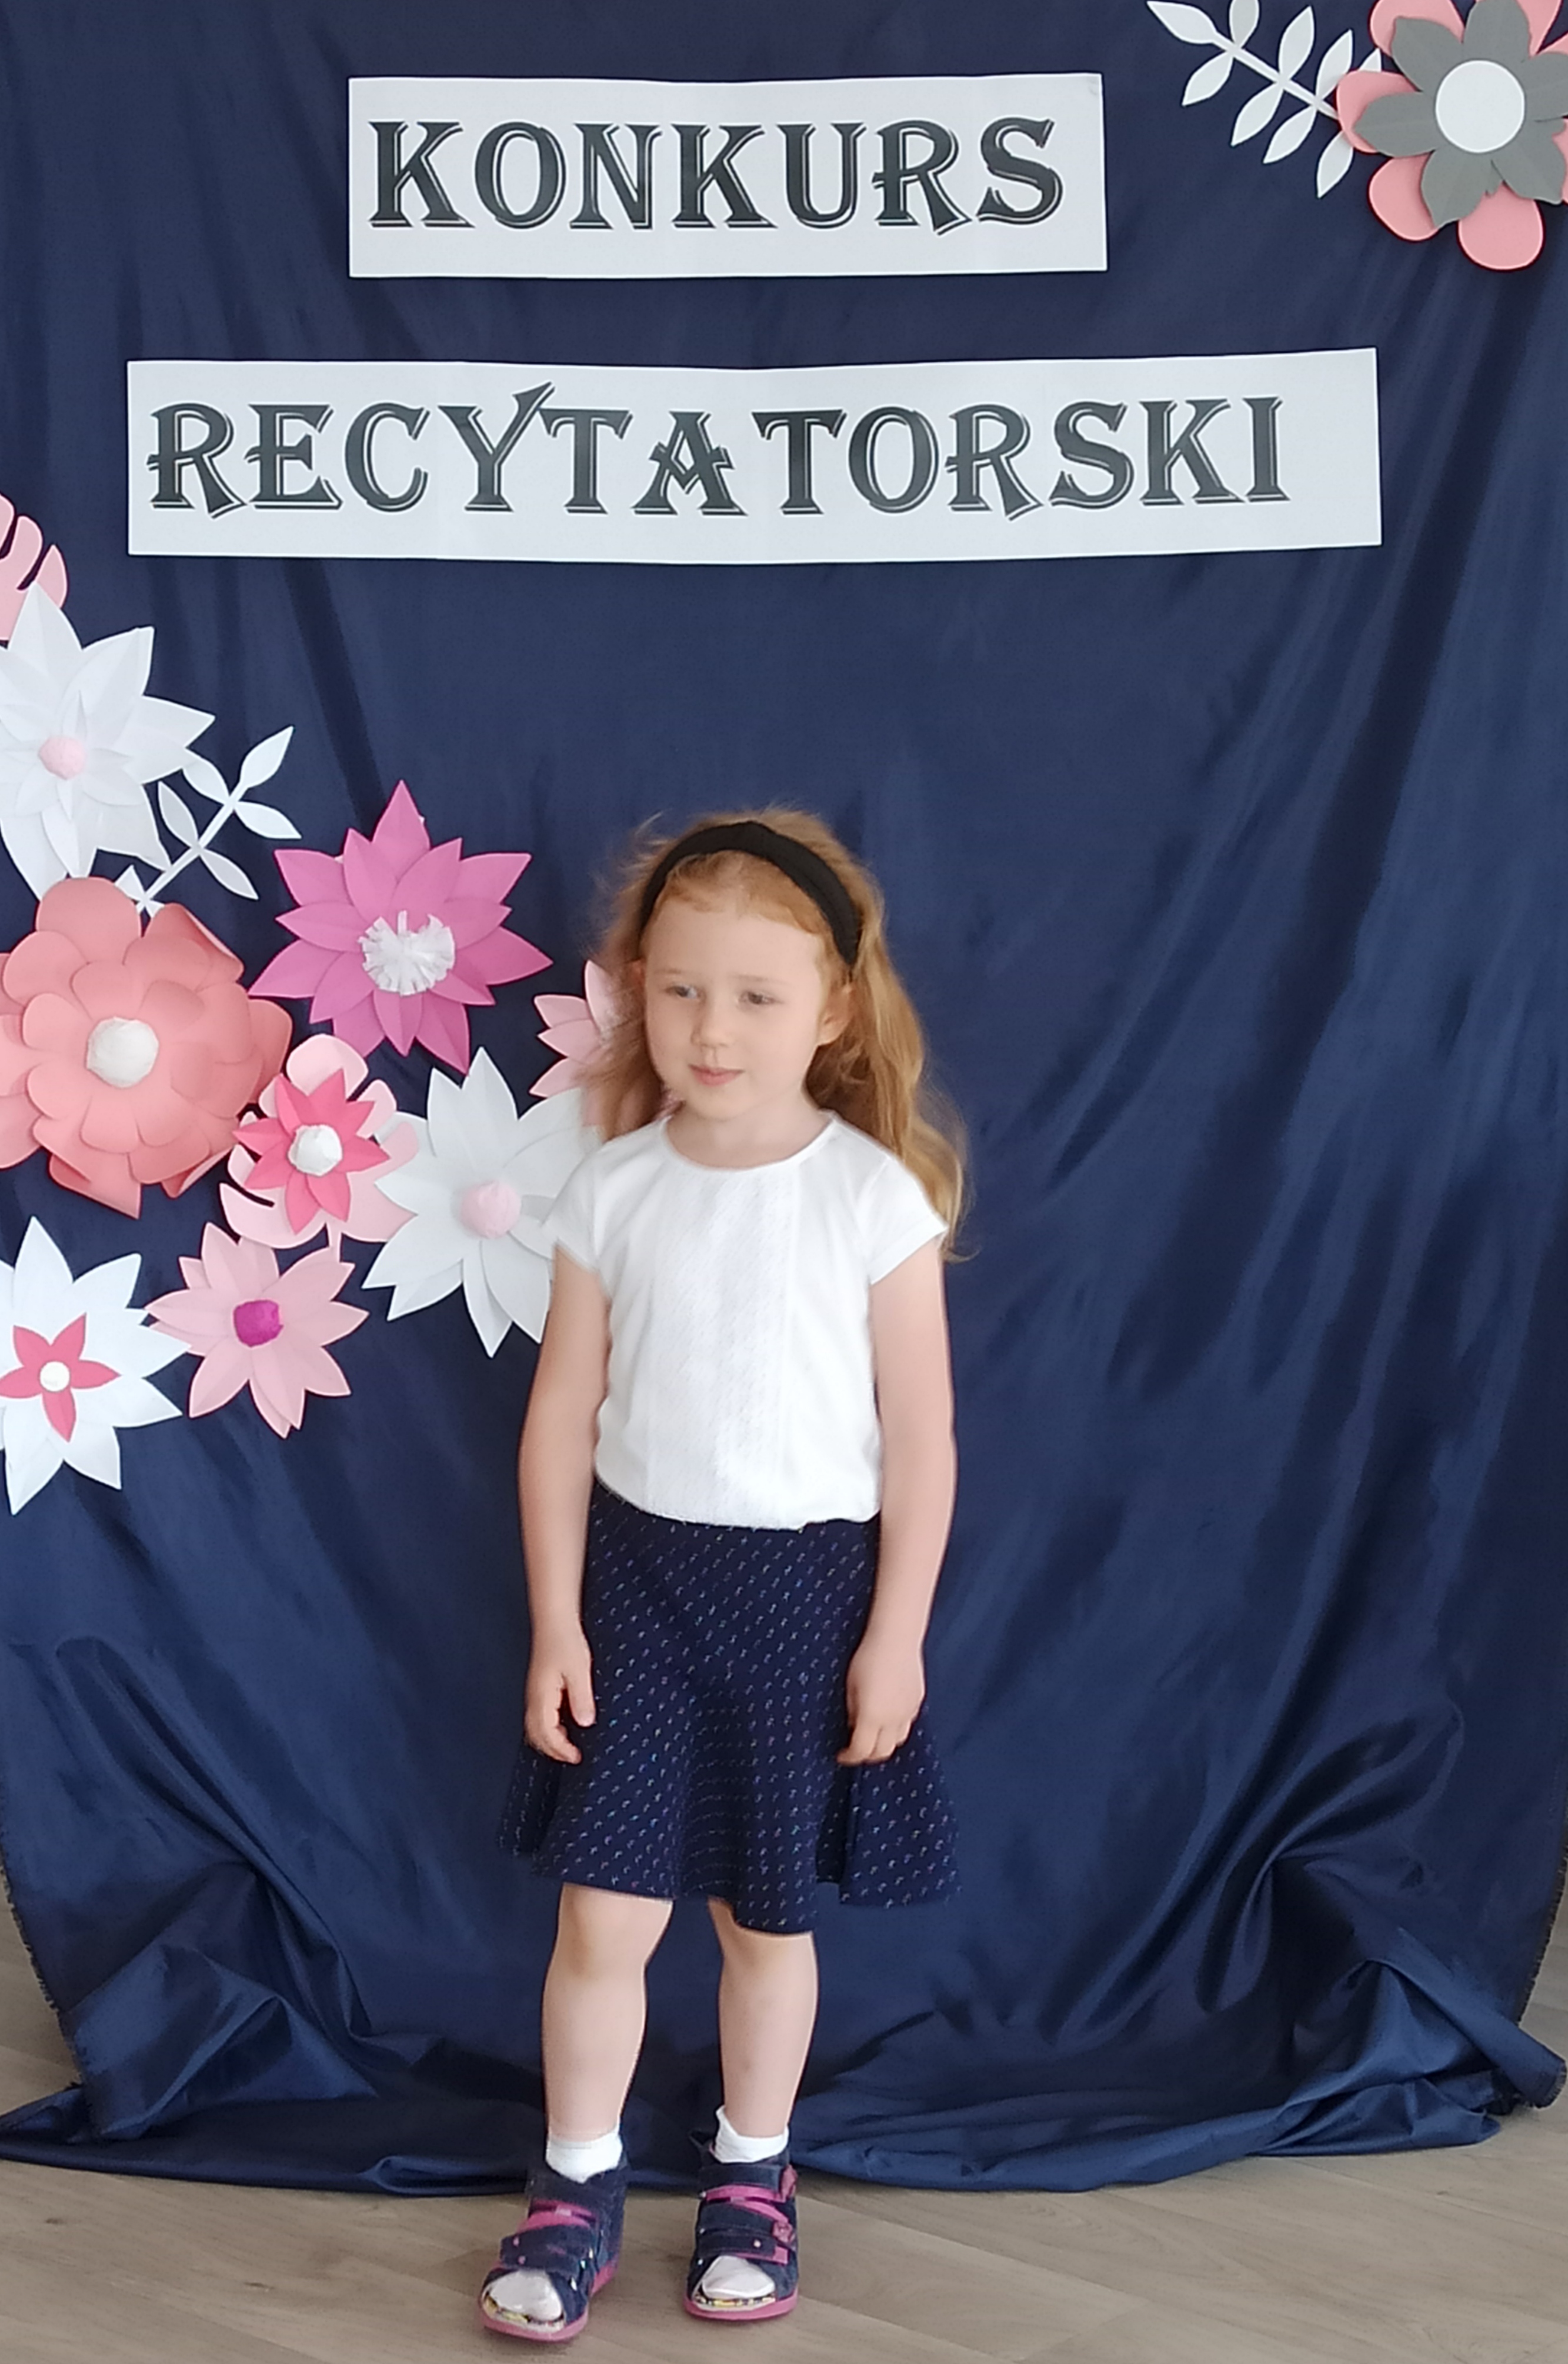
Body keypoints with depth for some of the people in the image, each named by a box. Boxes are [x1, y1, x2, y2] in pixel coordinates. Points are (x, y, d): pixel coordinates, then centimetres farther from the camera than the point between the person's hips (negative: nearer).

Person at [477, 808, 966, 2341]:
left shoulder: (875, 1196, -12)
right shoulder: (612, 1190, -5)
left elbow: (920, 1434, -7)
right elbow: (562, 1416, 1)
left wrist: (895, 1636, -6)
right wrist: (554, 1622, 0)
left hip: (808, 1584, -1)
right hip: (636, 1572, 2)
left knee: (768, 1915, 12)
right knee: (603, 1915, 3)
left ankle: (751, 2177, 34)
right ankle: (577, 2187, 24)